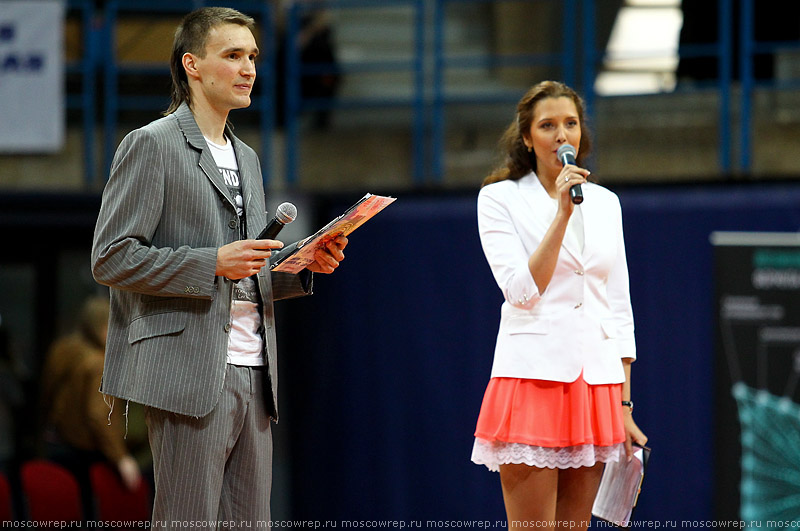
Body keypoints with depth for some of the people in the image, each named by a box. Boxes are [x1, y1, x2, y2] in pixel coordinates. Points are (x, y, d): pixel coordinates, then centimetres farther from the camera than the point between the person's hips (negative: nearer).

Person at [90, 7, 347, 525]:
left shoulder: (247, 158, 23)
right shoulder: (152, 145, -3)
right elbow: (111, 259, -10)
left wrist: (305, 264, 8)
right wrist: (214, 264, -17)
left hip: (254, 377, 8)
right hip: (190, 378, -8)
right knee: (189, 524, -9)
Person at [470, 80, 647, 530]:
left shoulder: (605, 203, 14)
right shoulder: (500, 199, 1)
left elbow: (619, 308, 15)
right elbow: (523, 291, -12)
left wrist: (624, 406, 9)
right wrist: (563, 213, -15)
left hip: (596, 379, 4)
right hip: (534, 374, -4)